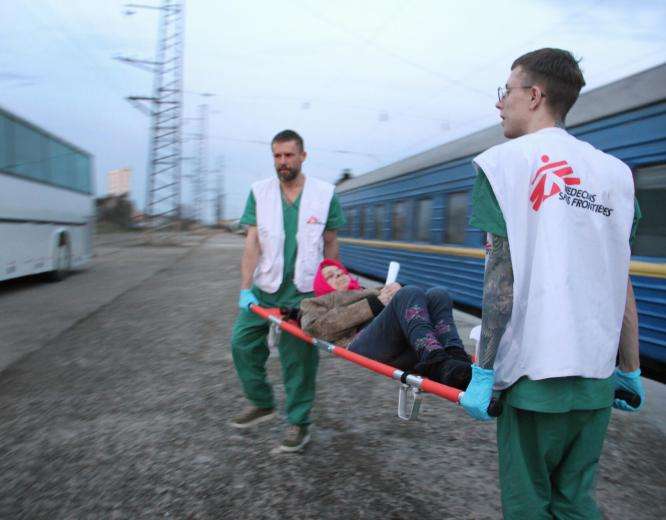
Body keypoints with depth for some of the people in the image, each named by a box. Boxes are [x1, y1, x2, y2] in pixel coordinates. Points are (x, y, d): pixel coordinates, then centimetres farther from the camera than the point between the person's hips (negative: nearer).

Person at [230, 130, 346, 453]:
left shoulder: (324, 194, -1)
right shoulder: (259, 193, 2)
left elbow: (330, 244, 4)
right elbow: (253, 243, -3)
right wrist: (245, 288, -10)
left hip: (304, 292, -2)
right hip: (264, 287, 3)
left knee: (299, 358, 2)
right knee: (242, 342, 3)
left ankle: (298, 423, 19)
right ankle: (262, 403, 26)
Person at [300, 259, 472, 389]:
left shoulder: (373, 292, 43)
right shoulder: (315, 303, 33)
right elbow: (315, 327, 6)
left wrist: (398, 291, 5)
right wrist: (375, 304, 1)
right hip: (365, 346, -4)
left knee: (437, 294, -20)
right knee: (410, 294, -27)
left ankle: (456, 357, -44)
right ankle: (439, 364, -48)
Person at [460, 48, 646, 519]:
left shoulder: (504, 161, -4)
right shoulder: (613, 170, 10)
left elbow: (502, 274, -12)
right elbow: (622, 282, 9)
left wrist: (483, 370, -8)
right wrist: (630, 369, 15)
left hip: (535, 371, -5)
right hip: (598, 373, 6)